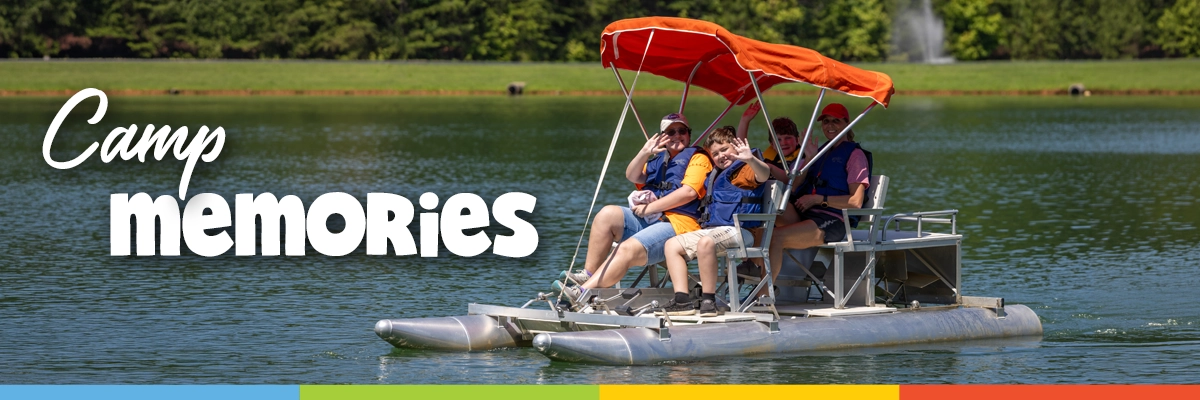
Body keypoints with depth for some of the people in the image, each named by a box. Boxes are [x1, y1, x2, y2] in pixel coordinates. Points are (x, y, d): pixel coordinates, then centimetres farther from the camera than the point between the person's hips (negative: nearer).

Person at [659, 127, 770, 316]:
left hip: (736, 231, -10)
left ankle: (709, 301, -35)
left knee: (706, 242, -38)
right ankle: (682, 300, -10)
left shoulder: (745, 170, -4)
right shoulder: (716, 175, 23)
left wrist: (750, 159, -49)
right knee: (672, 245, 5)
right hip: (710, 229, 10)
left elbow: (763, 175, -29)